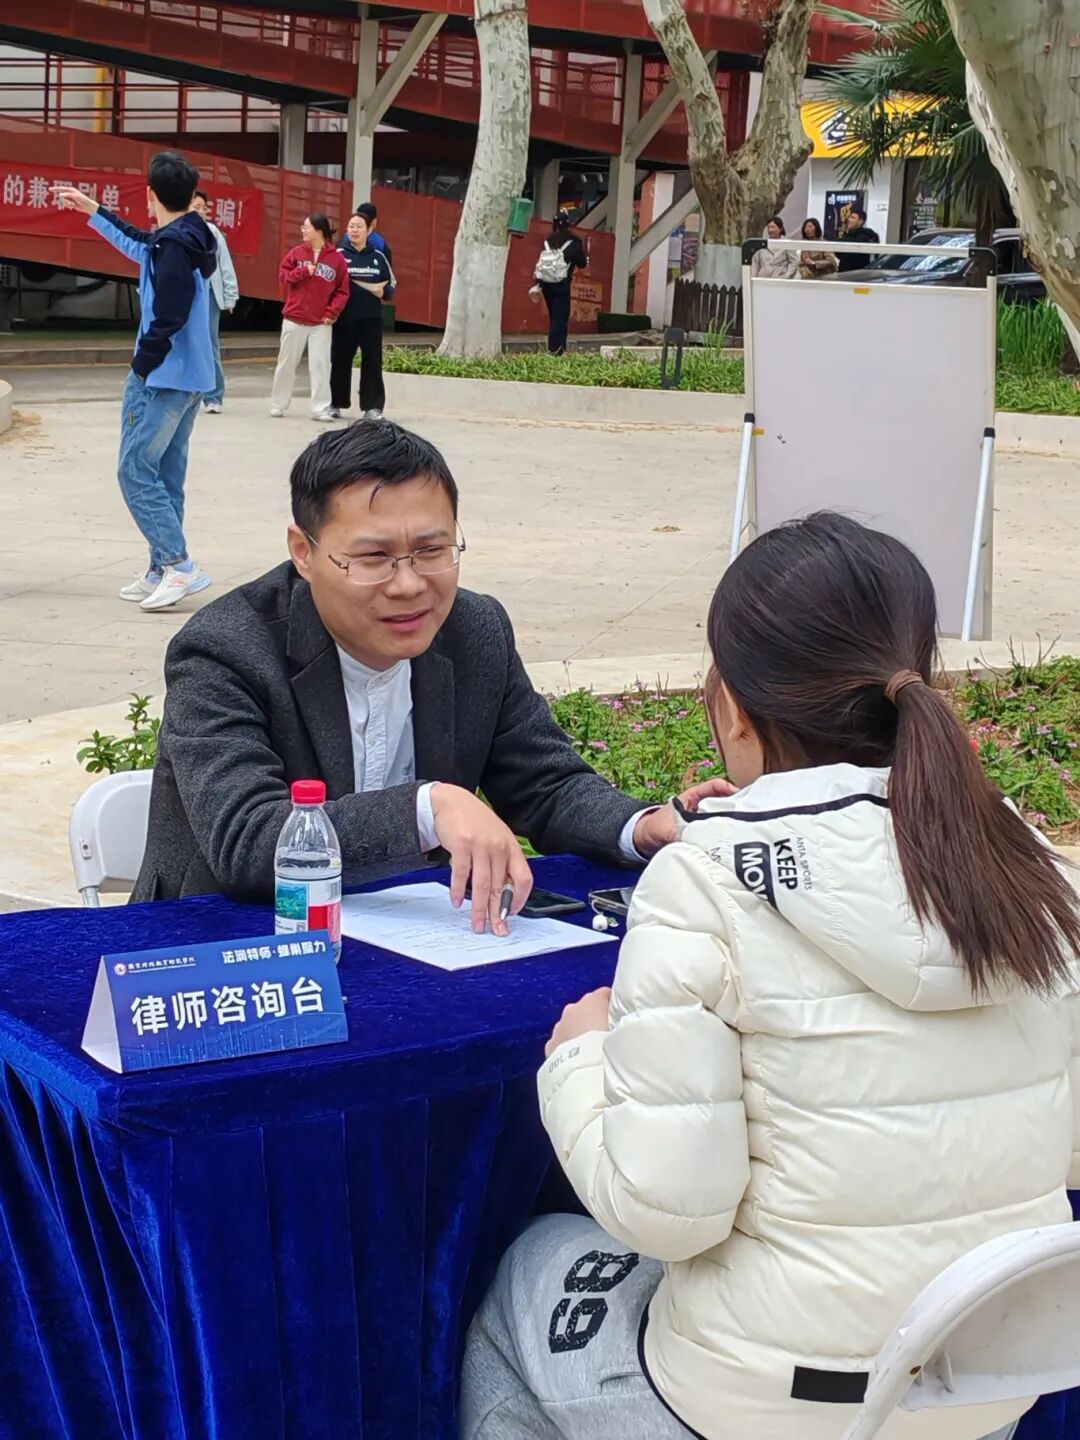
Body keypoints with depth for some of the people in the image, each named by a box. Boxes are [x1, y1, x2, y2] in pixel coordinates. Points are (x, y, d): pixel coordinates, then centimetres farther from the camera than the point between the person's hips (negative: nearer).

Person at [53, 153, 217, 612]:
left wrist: (141, 367, -11)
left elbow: (167, 319, -23)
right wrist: (89, 208, 39)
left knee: (136, 472, -5)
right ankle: (162, 572, 15)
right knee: (166, 475, 12)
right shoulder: (183, 238, 11)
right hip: (190, 380, 9)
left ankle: (179, 566, -11)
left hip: (162, 378, -9)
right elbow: (139, 244, 32)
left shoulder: (174, 246, -18)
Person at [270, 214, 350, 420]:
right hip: (294, 319, 2)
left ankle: (320, 409, 1)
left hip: (321, 323, -2)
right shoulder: (297, 252, 2)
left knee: (320, 365, -4)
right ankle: (278, 405, 19)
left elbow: (342, 291, -2)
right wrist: (303, 271, -12)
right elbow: (282, 275, 3)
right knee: (286, 364, 8)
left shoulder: (336, 258, -4)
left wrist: (332, 312, -10)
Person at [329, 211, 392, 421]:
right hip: (345, 318, -2)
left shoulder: (378, 257, 10)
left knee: (372, 361, 0)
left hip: (372, 318, 2)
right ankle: (336, 403, 13)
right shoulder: (338, 255, 3)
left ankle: (373, 406, 4)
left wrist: (383, 291, -9)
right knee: (340, 361, 3)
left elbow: (390, 284, 14)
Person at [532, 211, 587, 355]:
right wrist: (585, 255, 25)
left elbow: (541, 262, 4)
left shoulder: (548, 240, 7)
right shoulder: (574, 242, -4)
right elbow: (582, 263, 3)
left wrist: (538, 284, 6)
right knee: (561, 317, -1)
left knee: (554, 316, 15)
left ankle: (556, 348, 17)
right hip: (562, 284, -4)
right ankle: (555, 349, -10)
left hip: (546, 283, 4)